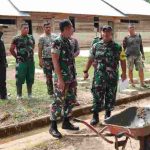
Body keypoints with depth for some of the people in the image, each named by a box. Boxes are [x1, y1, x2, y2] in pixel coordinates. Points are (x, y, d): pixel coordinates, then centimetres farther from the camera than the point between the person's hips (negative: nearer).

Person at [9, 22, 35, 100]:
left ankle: (29, 94, 24)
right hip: (21, 62, -4)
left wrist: (31, 55, 13)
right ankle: (19, 95, 11)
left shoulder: (31, 38, 7)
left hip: (31, 61, 5)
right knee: (20, 79, 0)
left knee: (30, 78, 11)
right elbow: (11, 49, 0)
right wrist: (17, 57, -1)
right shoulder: (16, 38, -6)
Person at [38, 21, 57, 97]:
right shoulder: (42, 37, -3)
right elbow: (40, 49, -5)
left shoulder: (54, 36, 9)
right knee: (49, 76, 4)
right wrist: (40, 60, -11)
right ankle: (50, 92, 14)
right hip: (46, 59, -3)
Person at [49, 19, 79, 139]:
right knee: (58, 102, -3)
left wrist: (74, 77, 17)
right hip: (62, 78, -8)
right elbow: (55, 61, -18)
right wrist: (60, 79, -21)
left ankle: (66, 122, 27)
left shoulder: (69, 42, 12)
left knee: (70, 101, 14)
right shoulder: (57, 42, -14)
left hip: (70, 78, 9)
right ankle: (53, 127, 7)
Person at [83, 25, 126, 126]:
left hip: (113, 77, 0)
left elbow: (122, 60, 6)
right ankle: (95, 116, 11)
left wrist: (124, 73, 4)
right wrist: (86, 71, 6)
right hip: (99, 77, 0)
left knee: (110, 96, 9)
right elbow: (91, 59, 8)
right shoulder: (96, 46, 3)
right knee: (97, 96, 1)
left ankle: (108, 114, 26)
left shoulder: (117, 47, 1)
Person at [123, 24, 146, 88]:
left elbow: (141, 45, 15)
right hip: (130, 55, -3)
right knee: (130, 70, 4)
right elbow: (124, 47, -1)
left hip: (138, 55, 3)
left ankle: (142, 83, 8)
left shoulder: (138, 35, 8)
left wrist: (142, 53, 14)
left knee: (141, 69, -1)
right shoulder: (126, 38, -3)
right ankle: (132, 82, 18)